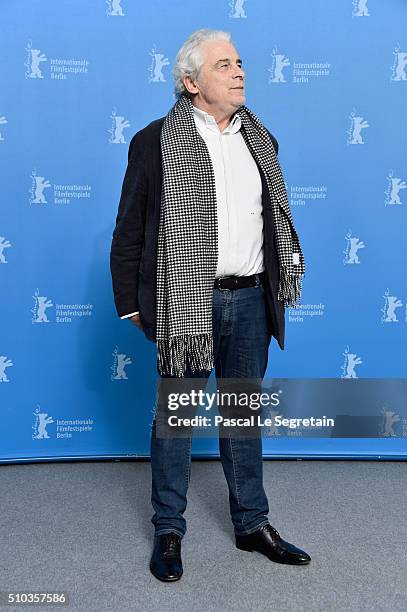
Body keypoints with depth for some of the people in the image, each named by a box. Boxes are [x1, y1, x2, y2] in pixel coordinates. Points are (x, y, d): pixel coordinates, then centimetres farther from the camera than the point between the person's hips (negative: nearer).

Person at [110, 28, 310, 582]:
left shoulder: (260, 139, 12)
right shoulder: (156, 142, -4)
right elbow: (128, 231, -2)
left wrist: (282, 277, 12)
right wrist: (132, 304, -4)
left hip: (250, 300, 5)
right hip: (185, 301, -4)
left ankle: (252, 524, 29)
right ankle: (169, 530, 24)